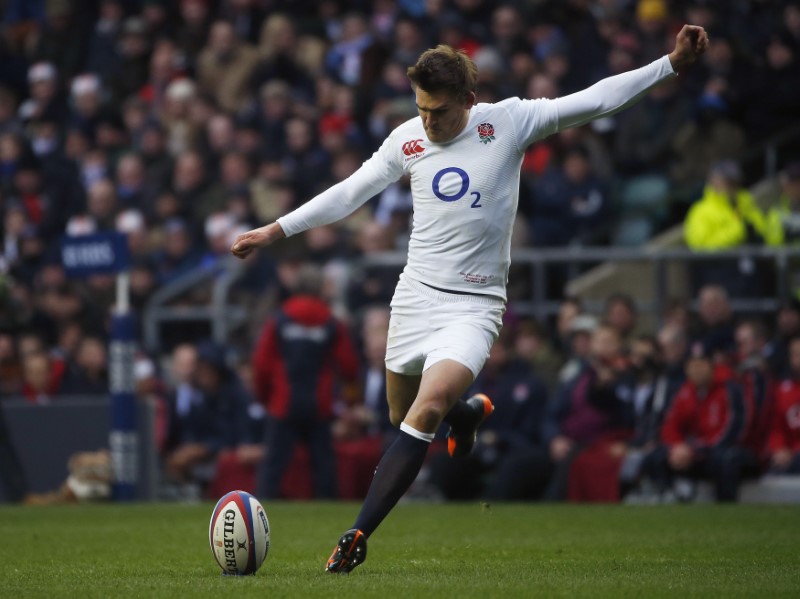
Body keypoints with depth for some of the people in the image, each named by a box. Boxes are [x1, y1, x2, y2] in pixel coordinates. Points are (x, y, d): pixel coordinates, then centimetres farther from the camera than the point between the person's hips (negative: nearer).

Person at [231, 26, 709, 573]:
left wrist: (672, 64, -12)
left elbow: (598, 99, -6)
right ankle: (471, 411, 48)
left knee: (428, 409, -23)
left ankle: (357, 537, -23)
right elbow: (348, 194, 10)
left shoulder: (509, 122, -7)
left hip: (474, 303, -4)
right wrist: (274, 231, 9)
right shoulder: (407, 140, 1)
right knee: (403, 414, 11)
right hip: (416, 294, 4)